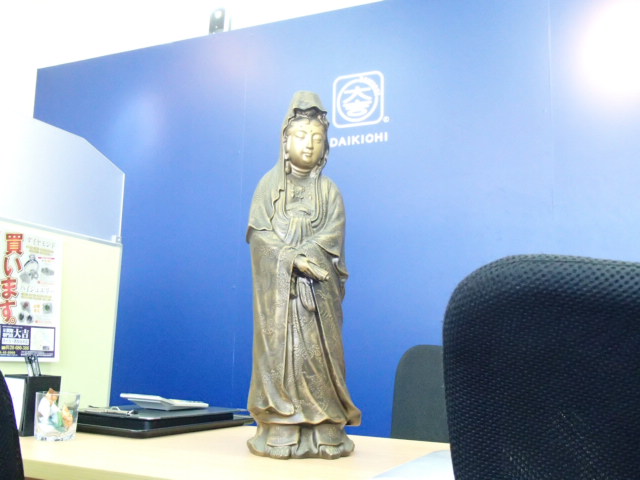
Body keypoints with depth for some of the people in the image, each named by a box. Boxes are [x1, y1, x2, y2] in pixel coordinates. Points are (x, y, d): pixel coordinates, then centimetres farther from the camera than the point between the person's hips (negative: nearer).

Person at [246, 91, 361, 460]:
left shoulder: (329, 190, 12)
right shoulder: (269, 184, 10)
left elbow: (332, 238, -2)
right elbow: (259, 232, -1)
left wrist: (302, 257, -17)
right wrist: (293, 260, -14)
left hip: (318, 289, 1)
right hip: (277, 286, 0)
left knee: (319, 353, -4)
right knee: (279, 352, -6)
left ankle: (324, 433, 0)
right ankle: (279, 433, -2)